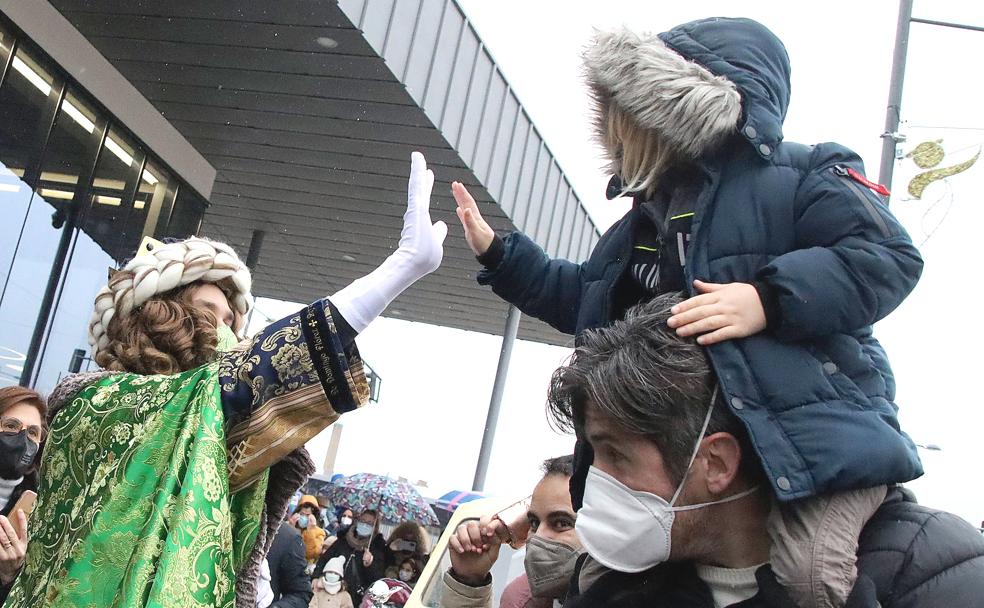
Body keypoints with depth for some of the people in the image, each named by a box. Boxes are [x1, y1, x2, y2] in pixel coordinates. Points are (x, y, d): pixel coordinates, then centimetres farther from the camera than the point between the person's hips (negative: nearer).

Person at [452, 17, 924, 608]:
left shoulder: (795, 176, -4)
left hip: (809, 453, -7)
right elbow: (580, 300, 33)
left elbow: (888, 256, -15)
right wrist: (497, 252, 29)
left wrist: (769, 300, -27)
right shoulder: (642, 223, 22)